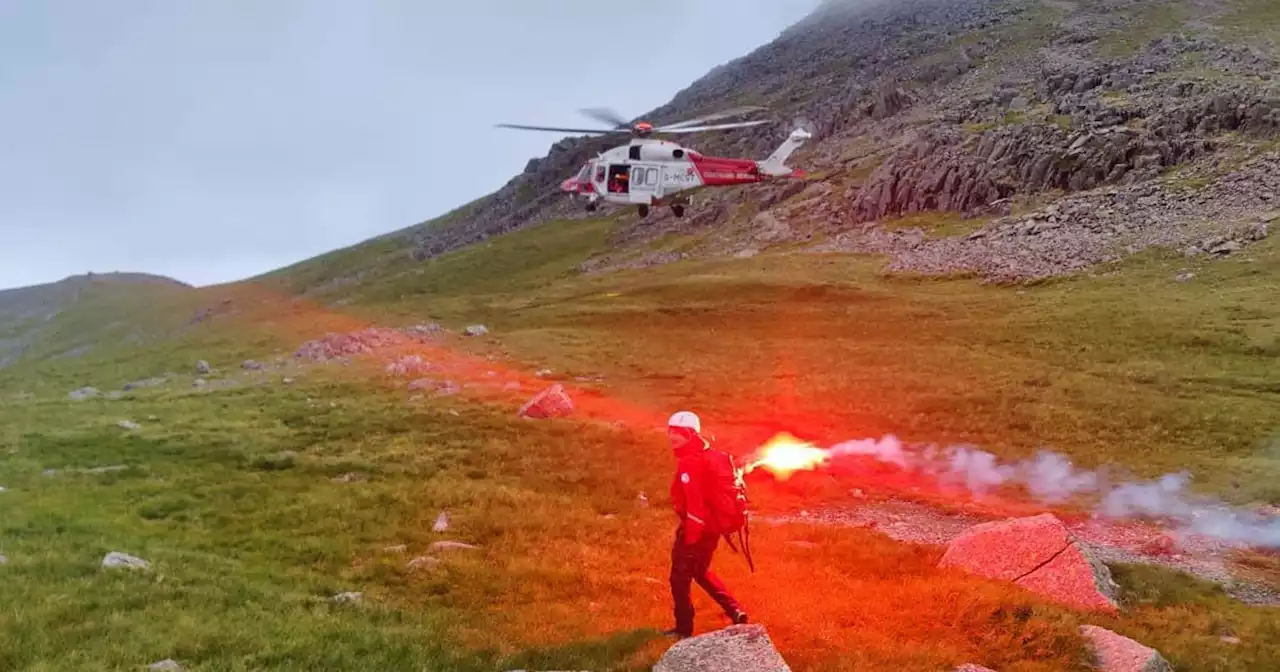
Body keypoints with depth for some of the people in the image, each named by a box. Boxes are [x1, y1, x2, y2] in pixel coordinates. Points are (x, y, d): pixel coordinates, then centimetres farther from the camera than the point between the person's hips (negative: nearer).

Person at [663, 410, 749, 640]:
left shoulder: (689, 462, -22)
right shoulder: (706, 455, 9)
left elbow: (695, 502, -26)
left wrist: (691, 536, -21)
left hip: (698, 528, -9)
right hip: (713, 525, 9)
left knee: (680, 577, 6)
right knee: (700, 571, 25)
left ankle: (684, 629, 17)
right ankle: (735, 611, 23)